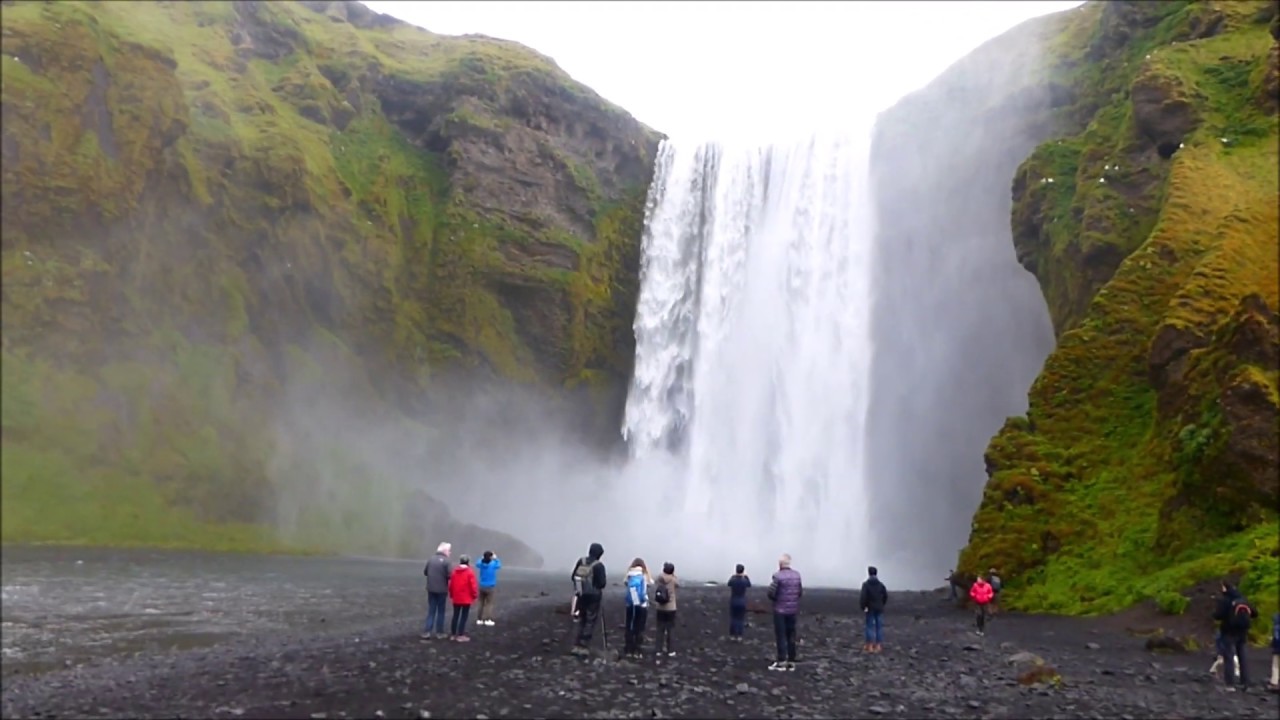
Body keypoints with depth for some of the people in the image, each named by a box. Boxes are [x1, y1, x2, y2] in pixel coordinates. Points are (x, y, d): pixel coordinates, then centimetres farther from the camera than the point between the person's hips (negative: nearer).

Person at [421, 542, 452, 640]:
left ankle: (426, 632, 2)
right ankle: (439, 632, 13)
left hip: (431, 589, 4)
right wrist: (443, 577, 4)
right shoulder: (446, 561, -14)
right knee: (440, 611, 9)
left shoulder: (431, 559, 1)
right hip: (441, 590, -4)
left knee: (431, 610, 10)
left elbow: (425, 572, 7)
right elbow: (449, 575, -18)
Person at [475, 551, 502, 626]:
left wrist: (482, 558, 16)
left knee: (481, 603, 12)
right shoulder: (493, 564, -12)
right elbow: (499, 566, 11)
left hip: (482, 586, 4)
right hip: (490, 587, -4)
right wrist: (496, 559, 18)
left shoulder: (481, 564, -4)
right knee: (489, 604, 1)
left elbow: (477, 564, 21)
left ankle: (479, 619, 14)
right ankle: (488, 619, -4)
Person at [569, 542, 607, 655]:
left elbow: (573, 576, 6)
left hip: (581, 595, 6)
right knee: (590, 621, 3)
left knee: (582, 620, 16)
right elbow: (602, 583, -17)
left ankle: (577, 646, 15)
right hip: (593, 597, -5)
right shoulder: (599, 566, -16)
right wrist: (605, 579, 4)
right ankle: (584, 647, 0)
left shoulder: (580, 561, 1)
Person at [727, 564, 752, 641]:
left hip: (733, 602, 1)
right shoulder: (745, 580, -12)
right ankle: (739, 636, 4)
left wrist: (733, 576, 19)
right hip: (742, 602, 0)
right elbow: (749, 586, 11)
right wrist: (746, 576, 18)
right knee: (741, 619, 6)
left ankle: (732, 636, 9)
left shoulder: (732, 580, -12)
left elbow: (729, 585, 12)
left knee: (733, 618, 8)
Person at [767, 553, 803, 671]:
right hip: (793, 610, 5)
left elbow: (771, 593, -15)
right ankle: (791, 662, 13)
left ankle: (782, 662, 1)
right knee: (791, 635, 11)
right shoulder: (797, 575, 2)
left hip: (780, 610, -5)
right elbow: (800, 592, 7)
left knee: (781, 636, 1)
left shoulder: (778, 576, -16)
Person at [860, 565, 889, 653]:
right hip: (879, 609, 3)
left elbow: (863, 597, -15)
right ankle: (878, 646, 7)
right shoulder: (881, 584, 4)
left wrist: (863, 608, -8)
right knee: (879, 626, 6)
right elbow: (885, 596, 5)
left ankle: (870, 646, -2)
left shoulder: (866, 584, -8)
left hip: (870, 609, -3)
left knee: (870, 626, 0)